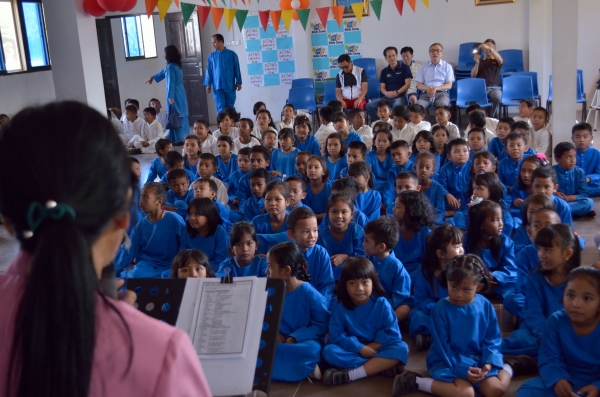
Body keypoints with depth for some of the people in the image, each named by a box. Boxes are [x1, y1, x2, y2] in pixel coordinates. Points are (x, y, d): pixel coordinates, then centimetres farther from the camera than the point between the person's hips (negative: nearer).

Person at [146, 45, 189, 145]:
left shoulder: (171, 66, -14)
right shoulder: (177, 65, 14)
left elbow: (171, 83, -19)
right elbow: (164, 72, 31)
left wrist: (170, 97, -20)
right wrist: (153, 77, 44)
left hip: (175, 95, -9)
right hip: (181, 94, 9)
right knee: (182, 116, 12)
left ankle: (178, 139, -4)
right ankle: (184, 137, 17)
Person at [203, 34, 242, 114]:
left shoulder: (232, 54, 1)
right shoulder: (212, 56, 6)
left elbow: (237, 69, 2)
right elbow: (209, 71, 7)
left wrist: (238, 82, 0)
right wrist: (208, 84, 1)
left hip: (230, 86, -1)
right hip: (217, 87, 1)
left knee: (230, 108, 6)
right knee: (220, 108, -3)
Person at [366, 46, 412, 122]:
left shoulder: (405, 67, 6)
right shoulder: (384, 71, 16)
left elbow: (407, 84, -2)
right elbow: (382, 88, 11)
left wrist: (397, 93, -16)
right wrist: (387, 93, -13)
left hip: (400, 96, -4)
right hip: (387, 97, 4)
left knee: (397, 105, -41)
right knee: (369, 106, -18)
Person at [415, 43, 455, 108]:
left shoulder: (447, 66, 12)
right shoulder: (423, 66, 16)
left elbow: (449, 85, 5)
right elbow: (419, 85, 11)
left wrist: (436, 88, -15)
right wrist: (427, 88, -13)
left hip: (441, 93, -1)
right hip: (426, 94, 1)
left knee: (442, 104, -37)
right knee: (419, 105, -34)